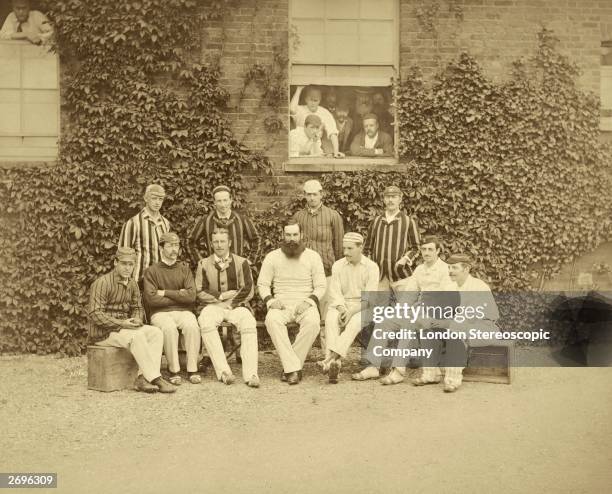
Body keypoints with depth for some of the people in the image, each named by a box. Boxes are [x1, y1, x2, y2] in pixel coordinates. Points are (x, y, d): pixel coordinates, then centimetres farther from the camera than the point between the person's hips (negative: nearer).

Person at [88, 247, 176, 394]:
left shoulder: (132, 284, 9)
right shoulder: (102, 283, -14)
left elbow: (137, 307, 18)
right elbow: (95, 314, -20)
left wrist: (137, 320, -7)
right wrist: (121, 324, -27)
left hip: (124, 327, 7)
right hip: (103, 332, -7)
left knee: (156, 332, -15)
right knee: (137, 336, -32)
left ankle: (142, 378, -23)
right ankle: (155, 378, -25)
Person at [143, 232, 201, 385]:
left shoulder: (184, 269, 13)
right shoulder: (151, 271, 6)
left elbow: (191, 295, -2)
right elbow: (151, 299, -8)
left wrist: (165, 293, -6)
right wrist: (178, 296, -4)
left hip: (183, 311, 2)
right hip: (161, 313, -2)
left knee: (192, 325, -31)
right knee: (169, 328, -35)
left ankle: (192, 370, -23)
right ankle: (174, 371, -22)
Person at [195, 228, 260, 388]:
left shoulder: (241, 263, 9)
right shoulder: (204, 264, 12)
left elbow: (248, 291, 3)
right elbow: (199, 292, 5)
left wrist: (230, 303, -7)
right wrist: (221, 296, -5)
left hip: (237, 305, 0)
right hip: (213, 306, 1)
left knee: (249, 324, -33)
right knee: (206, 323, -34)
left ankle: (250, 374, -35)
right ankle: (223, 371, -35)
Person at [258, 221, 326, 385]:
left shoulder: (313, 256, 6)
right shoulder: (272, 257, 8)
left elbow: (320, 286, 3)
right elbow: (262, 284, 7)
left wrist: (309, 301, -14)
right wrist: (270, 300, -12)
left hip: (305, 304, 0)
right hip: (281, 304, 0)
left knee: (313, 322, -35)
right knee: (272, 320, -35)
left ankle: (289, 367, -23)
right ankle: (294, 368, -34)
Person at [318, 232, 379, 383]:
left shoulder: (371, 267, -2)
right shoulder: (337, 265, 7)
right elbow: (335, 292, -1)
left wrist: (352, 311, -23)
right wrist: (342, 309, -21)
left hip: (362, 307, -2)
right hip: (341, 306, 2)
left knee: (354, 322, -36)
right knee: (331, 319, -32)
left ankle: (331, 358, -45)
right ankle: (336, 362, -44)